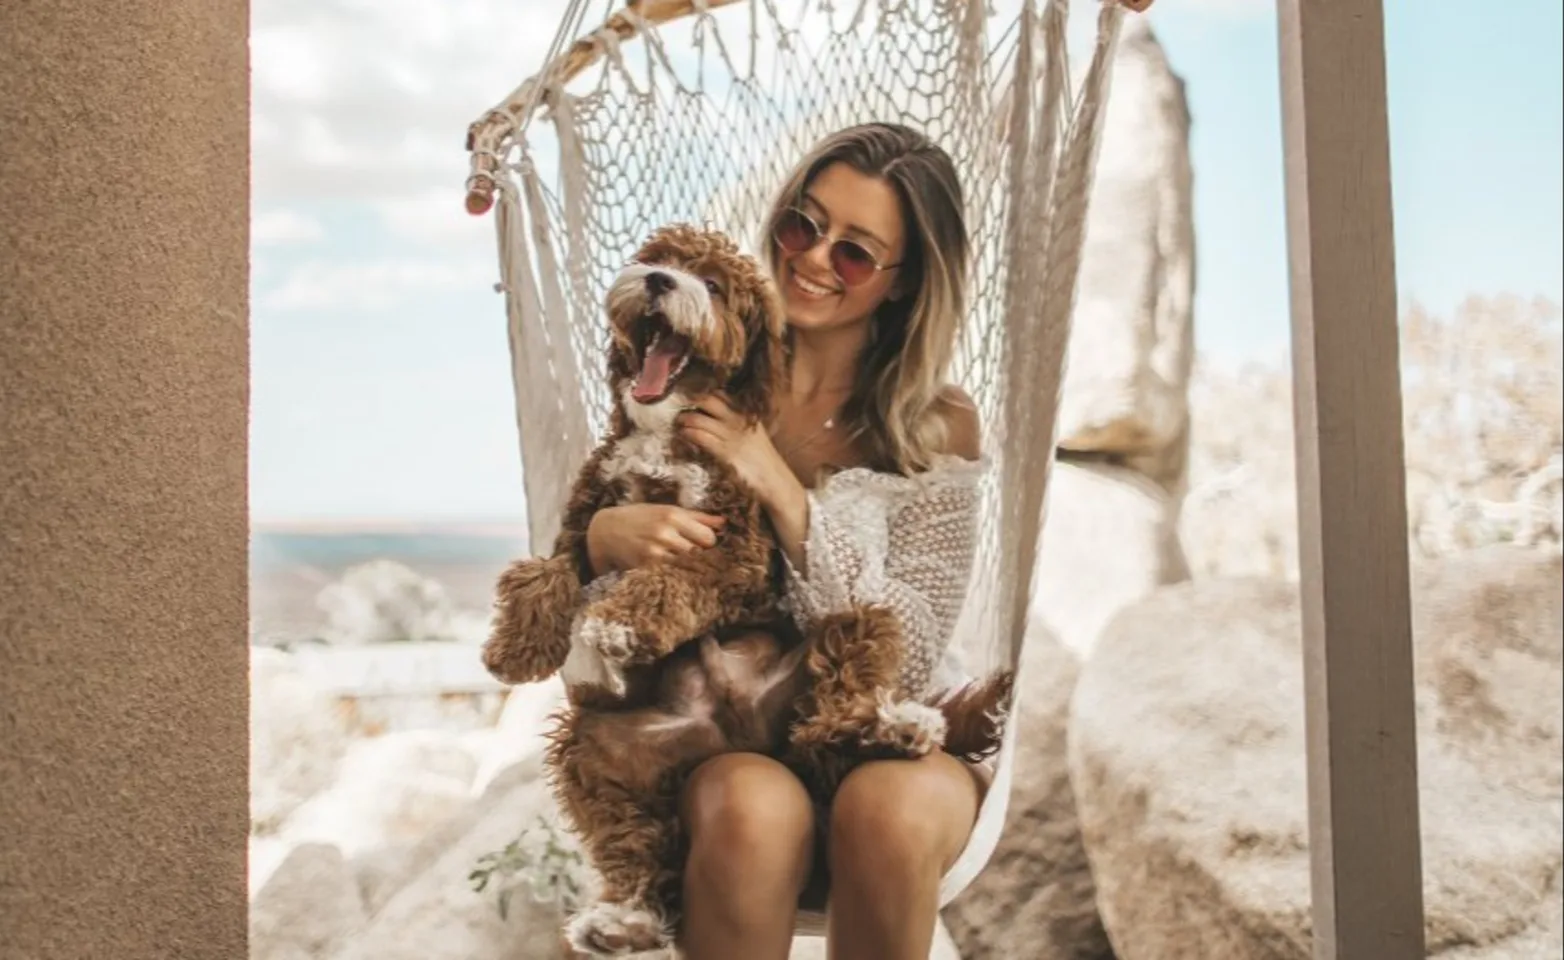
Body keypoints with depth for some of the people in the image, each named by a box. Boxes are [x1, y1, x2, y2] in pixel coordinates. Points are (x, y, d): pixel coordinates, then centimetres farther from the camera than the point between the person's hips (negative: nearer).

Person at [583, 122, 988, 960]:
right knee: (755, 812, -33)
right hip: (725, 738, 0)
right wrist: (604, 536, -19)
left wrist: (786, 498, -19)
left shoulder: (936, 428, -3)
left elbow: (915, 657, -10)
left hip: (897, 739, 0)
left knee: (890, 811, -33)